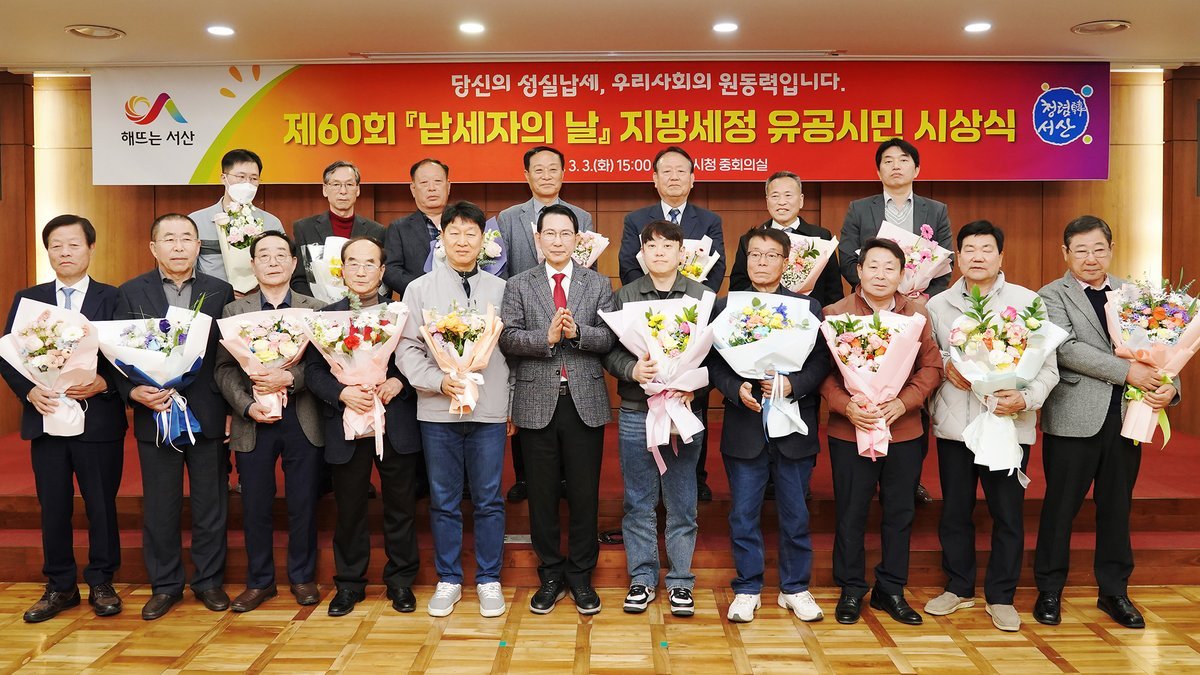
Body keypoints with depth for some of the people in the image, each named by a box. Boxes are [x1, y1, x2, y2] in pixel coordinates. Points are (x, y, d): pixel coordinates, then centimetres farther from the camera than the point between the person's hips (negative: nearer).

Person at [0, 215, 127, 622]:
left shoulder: (112, 298, 1)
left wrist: (103, 383, -19)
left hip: (98, 418, -2)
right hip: (46, 418, 2)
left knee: (102, 505, 6)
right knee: (53, 507, 10)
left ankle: (101, 583, 21)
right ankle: (60, 586, 24)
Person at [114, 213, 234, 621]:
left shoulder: (220, 292, 3)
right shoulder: (130, 293, 2)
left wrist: (232, 409, -2)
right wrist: (134, 392, -17)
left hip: (207, 415, 0)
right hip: (154, 415, 0)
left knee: (211, 506, 9)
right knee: (160, 507, 9)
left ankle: (209, 580, 24)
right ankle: (165, 585, 24)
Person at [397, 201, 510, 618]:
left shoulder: (501, 290, 5)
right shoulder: (419, 289, 4)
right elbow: (407, 348, 1)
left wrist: (514, 405, 3)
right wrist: (438, 381, -14)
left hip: (490, 410, 0)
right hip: (437, 411, 0)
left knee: (489, 500, 6)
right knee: (443, 501, 9)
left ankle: (489, 581, 19)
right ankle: (448, 580, 22)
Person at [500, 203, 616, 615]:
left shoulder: (599, 285, 8)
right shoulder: (519, 286, 7)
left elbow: (611, 337, -3)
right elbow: (508, 338, -4)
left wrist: (578, 332, -19)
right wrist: (546, 337, -19)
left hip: (586, 402, 0)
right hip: (537, 402, 0)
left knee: (584, 493, 6)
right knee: (542, 494, 8)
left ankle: (580, 575, 20)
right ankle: (550, 576, 22)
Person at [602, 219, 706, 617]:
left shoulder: (702, 296, 3)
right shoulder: (625, 296, 6)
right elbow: (609, 350, 3)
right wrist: (632, 370, -16)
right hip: (636, 412, 1)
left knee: (682, 504, 7)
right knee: (638, 502, 9)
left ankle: (681, 582, 21)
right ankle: (642, 578, 22)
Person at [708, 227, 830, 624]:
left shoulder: (808, 307, 5)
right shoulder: (725, 307, 5)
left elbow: (821, 362, -1)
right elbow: (714, 363, 0)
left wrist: (792, 385, -18)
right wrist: (737, 390, -17)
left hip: (794, 427, 0)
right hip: (745, 426, 0)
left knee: (795, 514, 10)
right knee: (744, 514, 7)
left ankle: (795, 588, 26)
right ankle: (747, 589, 22)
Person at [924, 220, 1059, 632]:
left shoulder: (1027, 302, -2)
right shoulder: (938, 305, 6)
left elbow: (1048, 366, -3)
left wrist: (1026, 399, -19)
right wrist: (946, 368, -6)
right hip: (954, 424, 2)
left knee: (1008, 513, 6)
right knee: (955, 510, 11)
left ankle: (1001, 596, 22)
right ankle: (958, 587, 28)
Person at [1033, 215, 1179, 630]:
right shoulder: (1051, 297, -3)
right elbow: (1066, 349, -16)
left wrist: (1169, 386, -10)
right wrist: (1127, 372, -19)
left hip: (1125, 418, 4)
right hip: (1073, 420, -4)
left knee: (1116, 506, 14)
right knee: (1061, 507, 6)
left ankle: (1114, 591, 28)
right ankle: (1049, 591, 21)